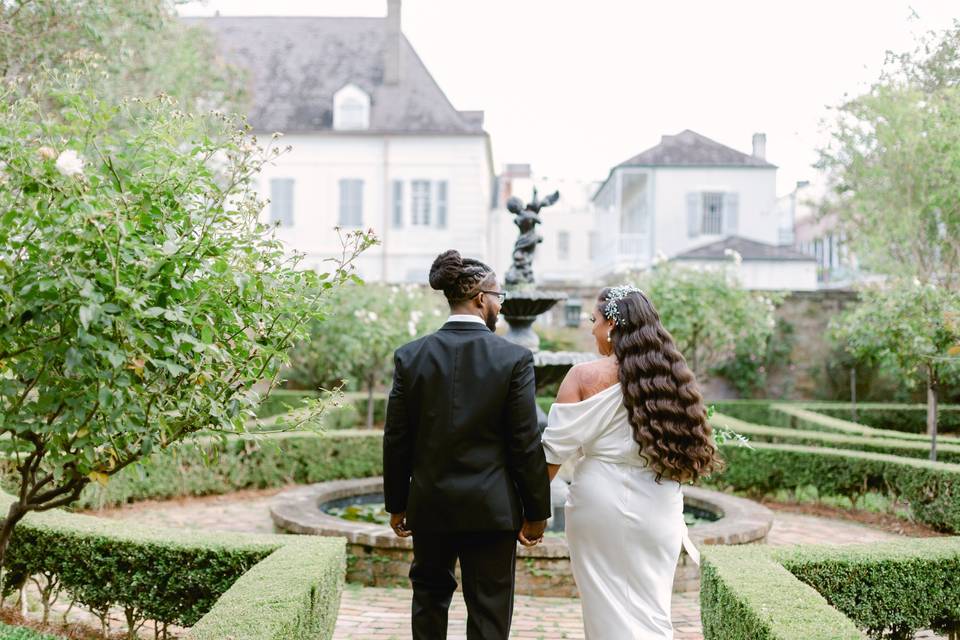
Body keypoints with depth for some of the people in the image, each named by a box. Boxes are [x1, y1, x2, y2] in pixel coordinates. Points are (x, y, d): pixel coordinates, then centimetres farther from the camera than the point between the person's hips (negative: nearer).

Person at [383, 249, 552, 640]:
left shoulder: (410, 356, -3)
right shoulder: (514, 358, -10)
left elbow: (396, 439, 1)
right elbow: (526, 444, -9)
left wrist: (397, 504, 13)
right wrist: (536, 512, 1)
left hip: (430, 505, 3)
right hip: (492, 509, -3)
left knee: (429, 596, 22)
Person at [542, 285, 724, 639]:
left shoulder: (587, 376, -8)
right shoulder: (672, 375, 2)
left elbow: (555, 449, -7)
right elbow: (687, 443, 8)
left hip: (601, 503, -3)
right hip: (659, 508, 3)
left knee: (609, 609, 8)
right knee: (652, 610, 11)